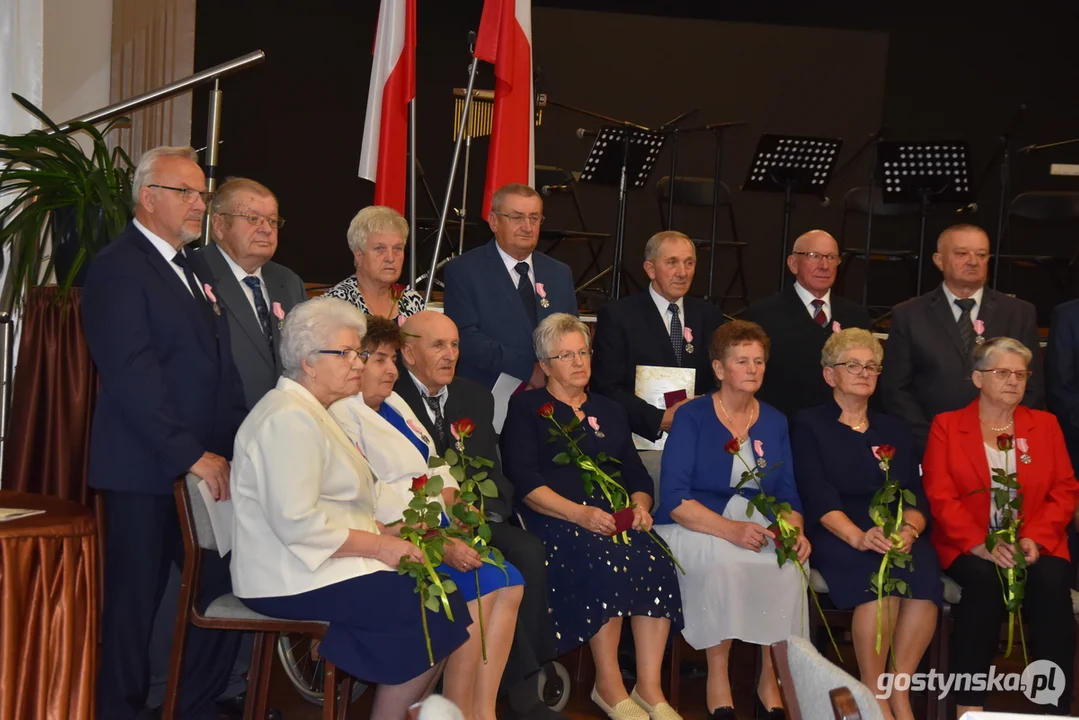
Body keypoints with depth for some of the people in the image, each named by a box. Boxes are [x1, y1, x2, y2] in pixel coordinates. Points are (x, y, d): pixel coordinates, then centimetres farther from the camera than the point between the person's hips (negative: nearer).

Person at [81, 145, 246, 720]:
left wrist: (235, 445, 9)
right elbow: (132, 375, -17)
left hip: (208, 465, 7)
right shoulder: (118, 268, -8)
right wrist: (192, 455, -18)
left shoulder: (194, 268, 18)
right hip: (146, 472, -7)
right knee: (136, 601, 3)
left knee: (225, 593, 6)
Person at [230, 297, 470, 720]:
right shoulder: (289, 418, -16)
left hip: (320, 564, 10)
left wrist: (386, 532, 3)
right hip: (296, 579, -10)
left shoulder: (311, 412, 18)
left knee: (443, 596, -3)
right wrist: (378, 546, -18)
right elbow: (296, 523, -24)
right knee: (437, 613, -15)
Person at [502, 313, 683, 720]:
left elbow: (638, 476, 20)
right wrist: (580, 514, -18)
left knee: (656, 561, -28)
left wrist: (640, 505, -5)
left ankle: (650, 687, -25)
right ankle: (609, 685, -21)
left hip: (616, 519, 4)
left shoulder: (610, 412, 26)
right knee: (606, 561, -34)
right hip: (554, 520, -4)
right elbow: (524, 481, -4)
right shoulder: (527, 408, 10)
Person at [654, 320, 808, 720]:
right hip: (696, 528, -4)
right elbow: (674, 499, -13)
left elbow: (788, 496, 8)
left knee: (790, 564, -27)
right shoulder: (692, 417, -4)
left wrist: (795, 530, -16)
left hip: (758, 526, 4)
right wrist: (730, 529, -28)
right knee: (724, 560, -35)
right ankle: (717, 676, -22)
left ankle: (771, 679, -16)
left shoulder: (775, 421, 10)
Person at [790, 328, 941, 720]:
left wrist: (909, 529, -15)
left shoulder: (895, 431, 21)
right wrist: (859, 537, -24)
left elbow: (916, 496, 9)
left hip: (896, 539, 4)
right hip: (835, 538, -3)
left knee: (924, 572, -30)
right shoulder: (808, 426, 8)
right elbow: (818, 496, -6)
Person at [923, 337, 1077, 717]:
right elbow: (940, 496, -3)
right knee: (985, 580, -34)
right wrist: (982, 546, -17)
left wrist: (1034, 538, -11)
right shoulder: (946, 425, 7)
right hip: (969, 547, -2)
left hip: (1036, 544, 2)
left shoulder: (1045, 424, 15)